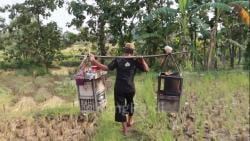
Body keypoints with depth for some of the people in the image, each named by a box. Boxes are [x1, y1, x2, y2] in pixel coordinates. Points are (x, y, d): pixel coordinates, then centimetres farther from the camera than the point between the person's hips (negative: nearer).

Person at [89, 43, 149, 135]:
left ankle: (125, 129, 13)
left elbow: (106, 68, -12)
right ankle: (129, 121, 46)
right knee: (130, 103, 28)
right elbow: (146, 69, -4)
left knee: (120, 106, 8)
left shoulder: (118, 60, -5)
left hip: (119, 88, -2)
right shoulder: (135, 61, -2)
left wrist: (94, 61, -12)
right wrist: (142, 60, -5)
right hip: (130, 88, 2)